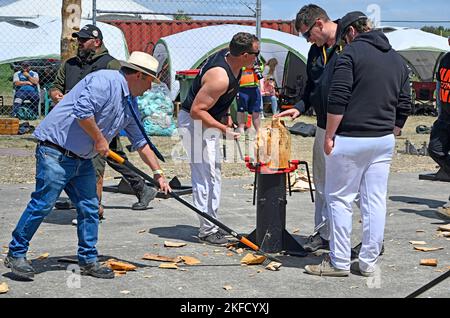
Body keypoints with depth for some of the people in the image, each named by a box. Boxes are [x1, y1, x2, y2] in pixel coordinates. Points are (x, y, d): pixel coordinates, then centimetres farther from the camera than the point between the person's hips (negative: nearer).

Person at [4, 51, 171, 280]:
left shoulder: (130, 104, 15)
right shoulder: (105, 80, -15)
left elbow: (141, 143, 21)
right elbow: (82, 110, -27)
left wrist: (158, 174, 17)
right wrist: (99, 139, -15)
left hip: (82, 159, 9)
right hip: (56, 151, -9)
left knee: (90, 208, 7)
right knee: (42, 204, -7)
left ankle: (88, 260, 17)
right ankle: (16, 254, 6)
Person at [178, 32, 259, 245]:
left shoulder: (229, 58, -3)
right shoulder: (220, 77, -31)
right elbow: (197, 110, -28)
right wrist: (224, 129, -27)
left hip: (207, 122, 10)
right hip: (194, 123, -10)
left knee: (213, 174, 15)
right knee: (205, 177, -9)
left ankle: (212, 223, 25)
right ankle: (207, 230, -2)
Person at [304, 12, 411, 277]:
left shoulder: (352, 52, -6)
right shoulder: (398, 60, 14)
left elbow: (338, 100, -14)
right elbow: (404, 106, 15)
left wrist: (329, 136, -7)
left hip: (350, 139, -6)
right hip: (384, 141, 6)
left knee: (340, 200, 2)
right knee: (375, 202, 8)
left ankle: (339, 263, 5)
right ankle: (369, 263, 14)